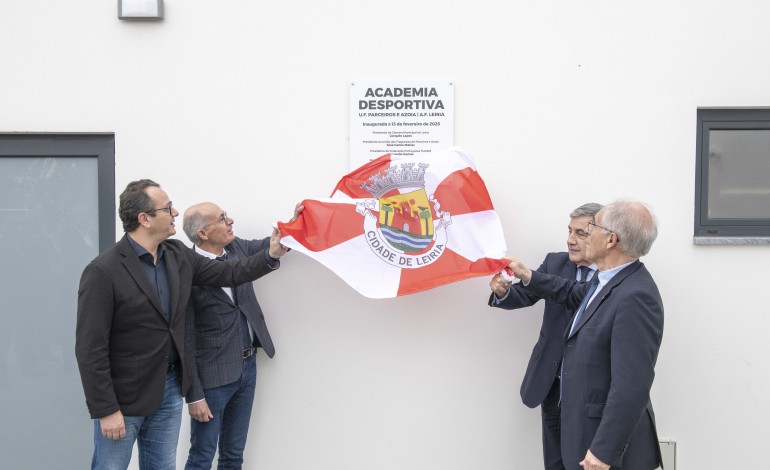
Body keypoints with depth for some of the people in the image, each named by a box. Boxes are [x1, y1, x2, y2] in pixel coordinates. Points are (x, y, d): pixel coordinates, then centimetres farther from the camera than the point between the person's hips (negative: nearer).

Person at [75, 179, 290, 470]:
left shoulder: (178, 255, 2)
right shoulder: (103, 271, -19)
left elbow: (229, 274, 11)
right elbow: (90, 349, -18)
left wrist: (272, 255, -2)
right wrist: (106, 410, -17)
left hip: (170, 389, 6)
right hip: (123, 396, -6)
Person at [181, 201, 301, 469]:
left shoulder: (237, 248, 1)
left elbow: (270, 246, 21)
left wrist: (295, 223, 2)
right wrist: (194, 395, -15)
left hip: (247, 367, 7)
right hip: (212, 376, -7)